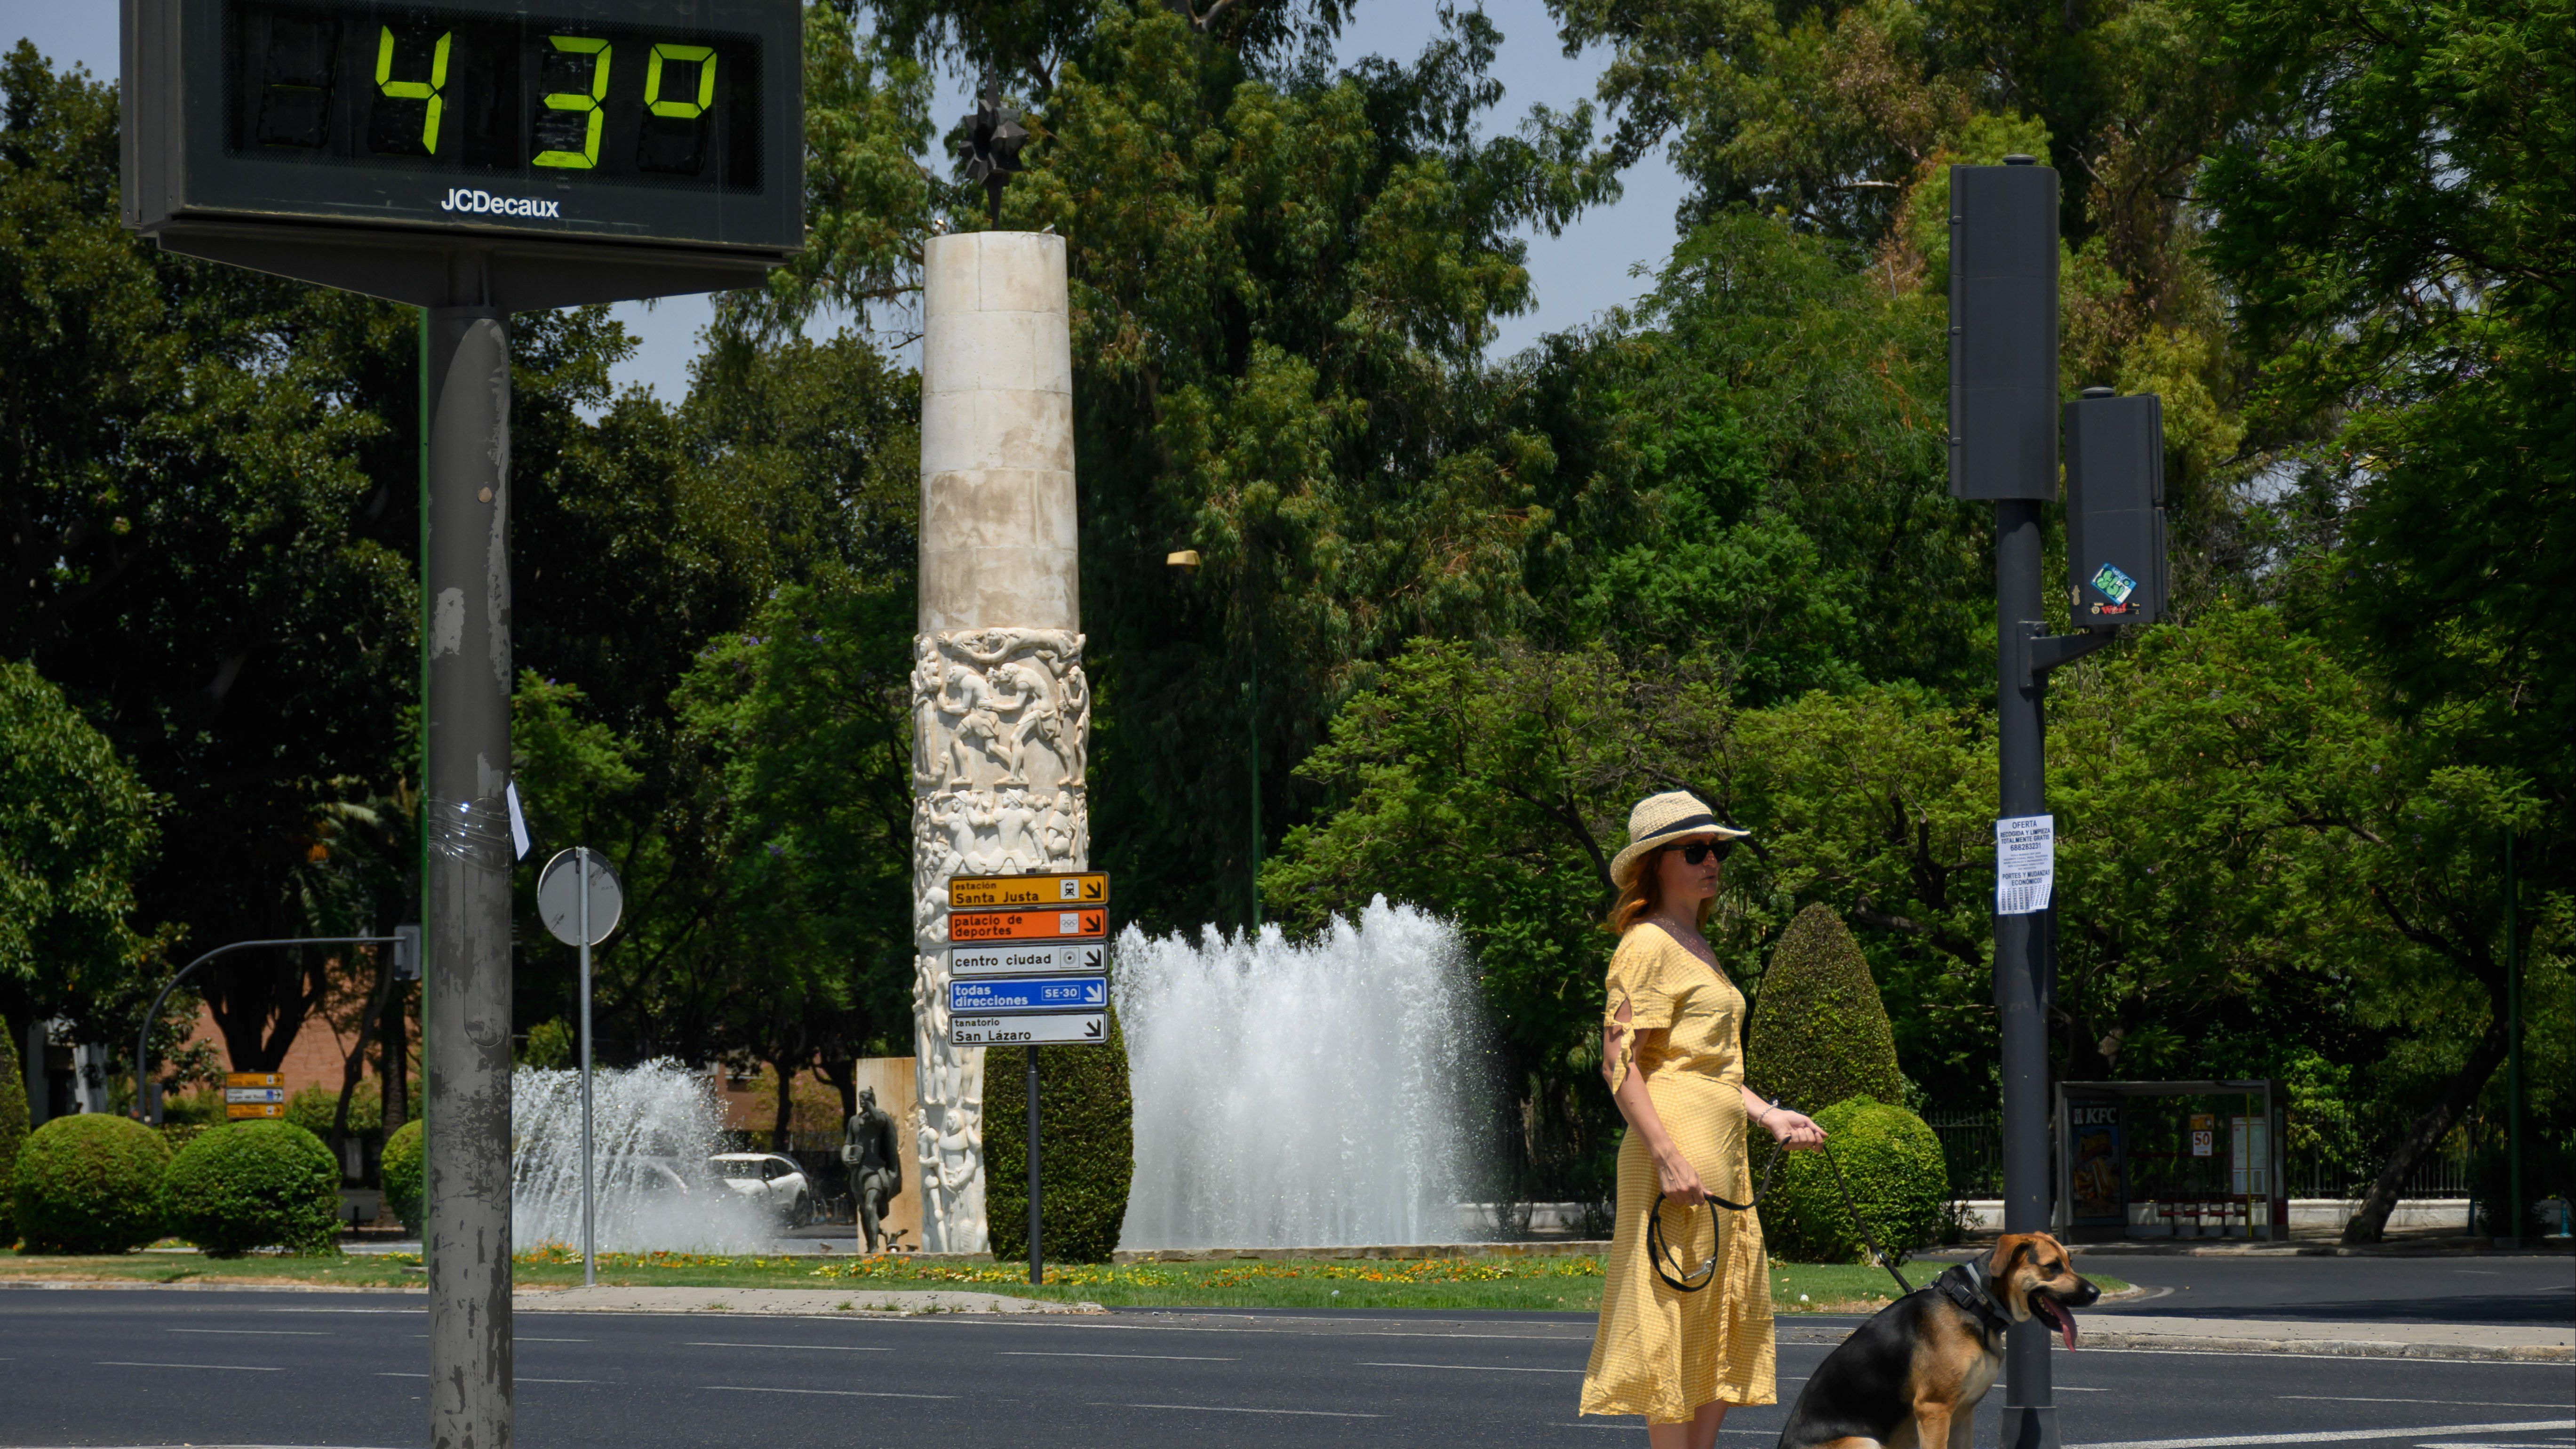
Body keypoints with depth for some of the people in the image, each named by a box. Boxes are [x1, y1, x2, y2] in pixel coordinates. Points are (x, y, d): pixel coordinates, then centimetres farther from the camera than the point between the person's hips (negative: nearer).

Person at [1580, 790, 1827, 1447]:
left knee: (1727, 1322, 9)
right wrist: (1668, 1158, -23)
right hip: (1678, 1151, -10)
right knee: (1674, 1321, -8)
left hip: (1723, 1154, 10)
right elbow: (1620, 1065, -16)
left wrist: (1768, 1116, 17)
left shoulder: (1697, 947, 20)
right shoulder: (1648, 944, -9)